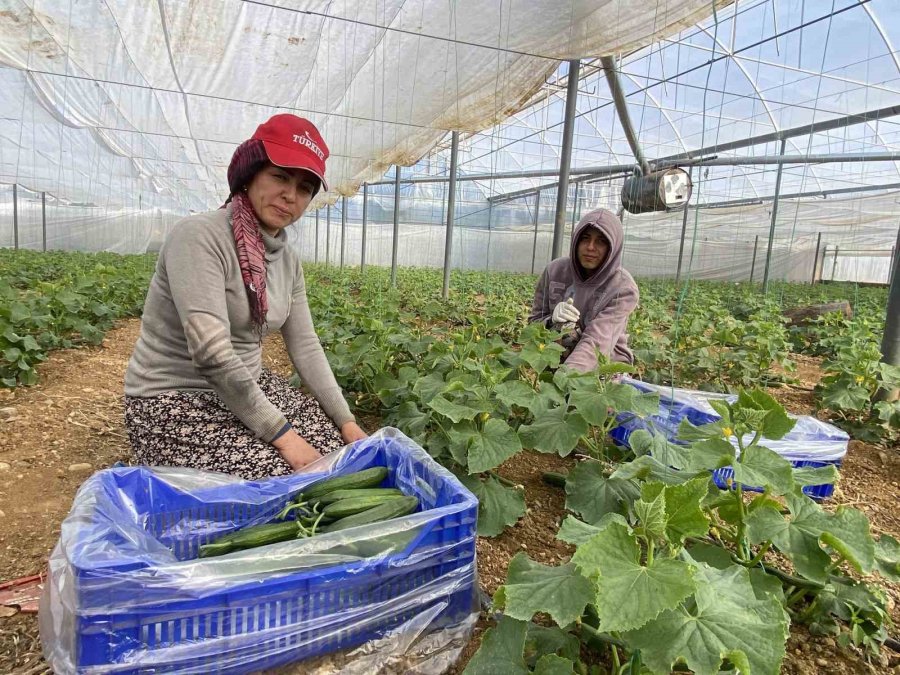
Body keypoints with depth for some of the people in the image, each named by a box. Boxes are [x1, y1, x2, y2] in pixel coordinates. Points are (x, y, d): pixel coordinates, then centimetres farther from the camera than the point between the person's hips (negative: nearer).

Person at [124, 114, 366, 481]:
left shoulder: (288, 260, 3)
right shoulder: (199, 235, -21)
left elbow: (305, 345, 3)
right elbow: (210, 351, -29)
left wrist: (347, 421, -5)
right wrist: (280, 431, -26)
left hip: (248, 387, 7)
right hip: (175, 401, -7)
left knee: (339, 451, -6)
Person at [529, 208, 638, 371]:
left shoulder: (623, 288, -14)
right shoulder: (555, 270, -4)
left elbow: (597, 341, -26)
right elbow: (535, 323, 5)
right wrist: (552, 321, -18)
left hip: (605, 365, -3)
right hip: (557, 359, 4)